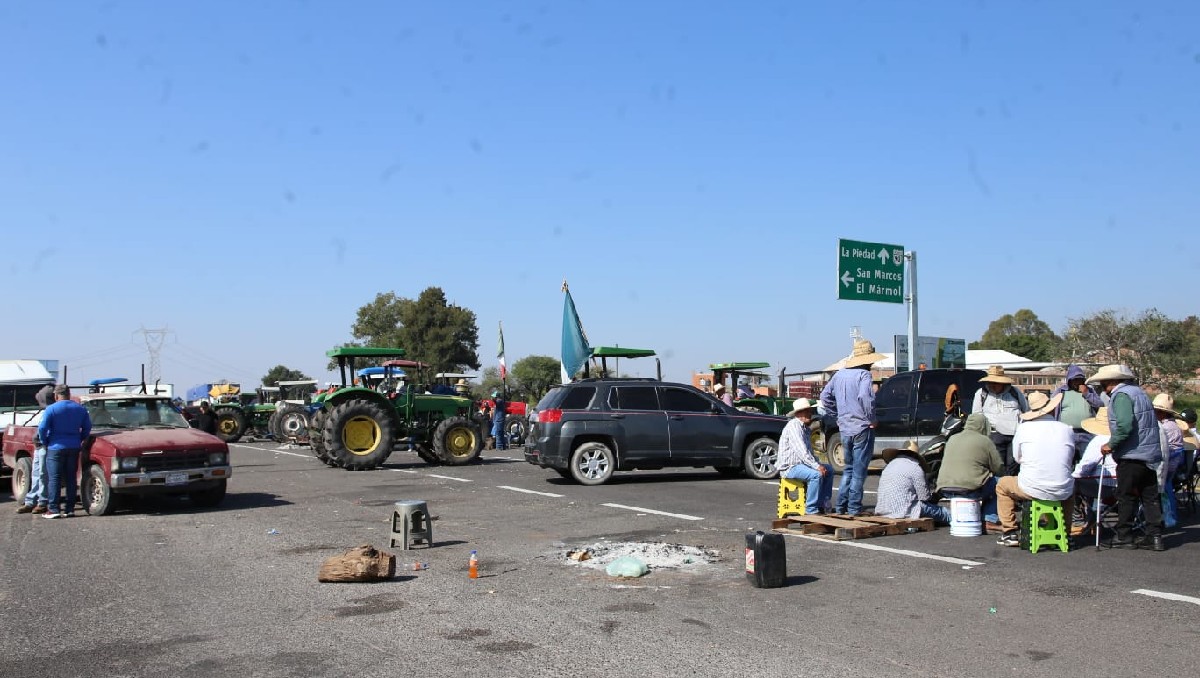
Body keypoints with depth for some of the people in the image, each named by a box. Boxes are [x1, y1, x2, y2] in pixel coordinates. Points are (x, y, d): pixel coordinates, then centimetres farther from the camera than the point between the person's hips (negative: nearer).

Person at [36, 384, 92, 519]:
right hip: (74, 448, 4)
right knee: (71, 478, 9)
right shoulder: (81, 409, 6)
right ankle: (70, 508, 9)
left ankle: (53, 509, -4)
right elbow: (87, 428, 9)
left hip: (56, 447, -4)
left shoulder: (51, 409, -8)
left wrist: (45, 442, 2)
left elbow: (42, 428, -13)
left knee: (54, 478, -1)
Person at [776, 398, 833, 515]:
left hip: (801, 464, 10)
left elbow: (809, 451, 25)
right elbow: (801, 451, -24)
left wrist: (818, 464, 7)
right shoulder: (794, 425, -14)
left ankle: (822, 504, 3)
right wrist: (817, 466, -25)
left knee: (829, 469, 5)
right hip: (789, 467, -10)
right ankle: (811, 510, -22)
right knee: (816, 475, -29)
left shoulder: (805, 428, 18)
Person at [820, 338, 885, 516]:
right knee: (859, 471, 0)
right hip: (862, 428, -7)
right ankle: (854, 508, 2)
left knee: (848, 468, 18)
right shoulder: (863, 374, -13)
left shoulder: (840, 374, 9)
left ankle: (841, 506, 18)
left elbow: (825, 396, 15)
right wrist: (871, 419, -17)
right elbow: (865, 397, -29)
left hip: (845, 428, 7)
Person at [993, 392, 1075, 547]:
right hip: (1061, 492, 3)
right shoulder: (1067, 430, 2)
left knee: (1002, 484, 27)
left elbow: (1016, 458, 9)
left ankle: (1010, 533, 20)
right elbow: (1070, 463, 12)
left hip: (1031, 490, -3)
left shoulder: (1023, 428, -3)